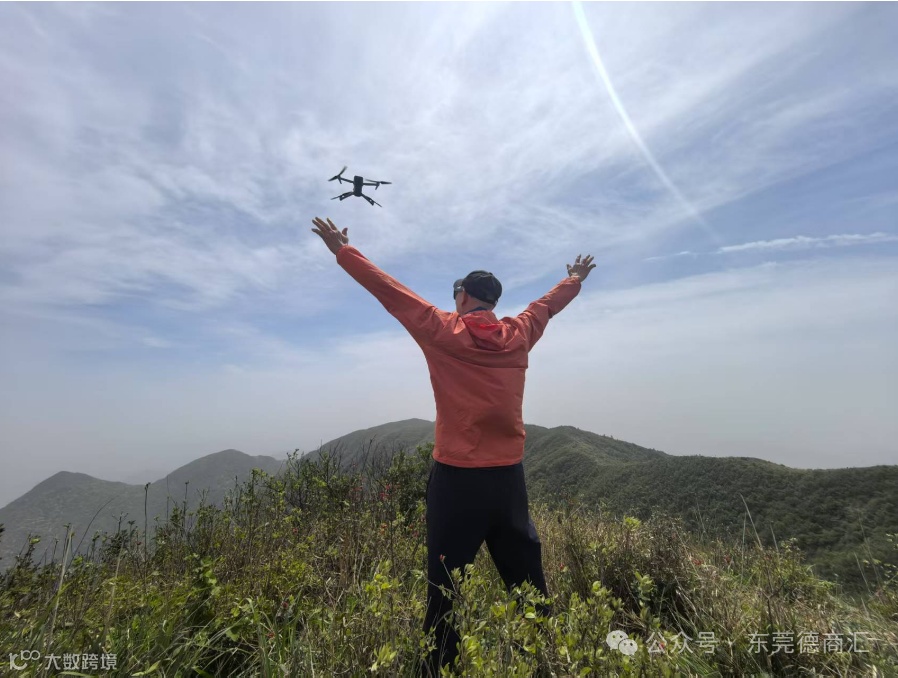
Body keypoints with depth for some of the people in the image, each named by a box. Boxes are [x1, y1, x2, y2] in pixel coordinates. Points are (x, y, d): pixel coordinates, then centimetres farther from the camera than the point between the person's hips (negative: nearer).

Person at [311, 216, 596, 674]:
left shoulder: (443, 330, -5)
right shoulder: (518, 335, 4)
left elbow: (388, 290, 3)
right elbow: (549, 303, 23)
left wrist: (342, 250, 15)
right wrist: (576, 278, 43)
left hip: (456, 477, -3)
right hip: (508, 477, 4)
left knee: (445, 586, 7)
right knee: (527, 579, 16)